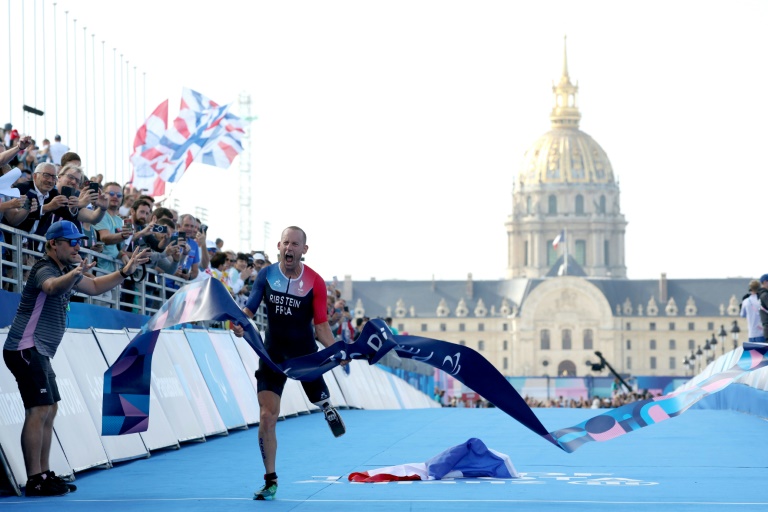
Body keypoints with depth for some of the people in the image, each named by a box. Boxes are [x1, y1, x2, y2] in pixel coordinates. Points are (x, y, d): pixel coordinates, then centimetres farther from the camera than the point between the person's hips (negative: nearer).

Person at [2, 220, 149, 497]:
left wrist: (125, 271, 16)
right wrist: (74, 274, -60)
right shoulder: (45, 269, -16)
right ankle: (34, 481, -14)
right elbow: (51, 287, -41)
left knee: (49, 411, 12)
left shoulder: (67, 269, 13)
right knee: (38, 411, -14)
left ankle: (44, 474, 16)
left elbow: (94, 286, 27)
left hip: (39, 352, 10)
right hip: (26, 349, -10)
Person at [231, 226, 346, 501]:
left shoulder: (315, 282, -11)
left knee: (320, 400, 12)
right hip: (273, 354, 1)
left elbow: (321, 325, -9)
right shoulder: (266, 275, -5)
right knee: (267, 417, -8)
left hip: (305, 354, -1)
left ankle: (327, 407, 55)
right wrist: (239, 323, -21)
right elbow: (250, 307, 1)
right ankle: (270, 481, 4)